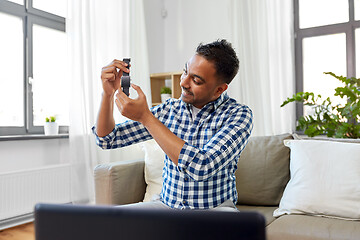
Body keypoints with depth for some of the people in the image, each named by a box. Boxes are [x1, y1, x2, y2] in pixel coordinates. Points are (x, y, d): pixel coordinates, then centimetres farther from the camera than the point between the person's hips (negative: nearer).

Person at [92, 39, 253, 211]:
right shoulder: (170, 110, 0)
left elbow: (202, 168, -29)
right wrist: (108, 93, -14)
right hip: (167, 205, 4)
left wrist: (145, 116, -25)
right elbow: (108, 139, 4)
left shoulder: (238, 114, -13)